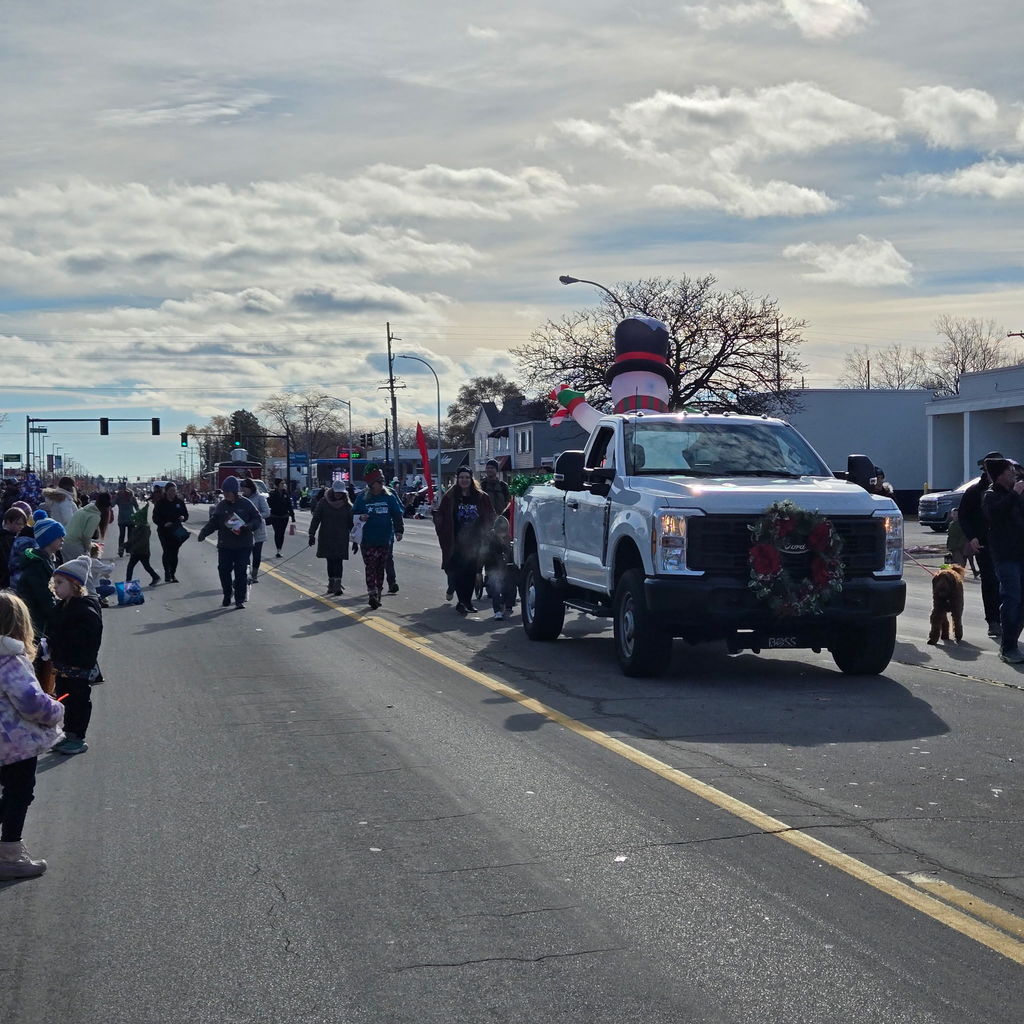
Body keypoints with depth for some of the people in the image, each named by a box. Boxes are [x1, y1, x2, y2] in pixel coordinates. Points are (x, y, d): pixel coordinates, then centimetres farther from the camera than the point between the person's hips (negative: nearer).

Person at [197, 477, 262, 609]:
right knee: (224, 570, 1)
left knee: (241, 572, -2)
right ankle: (227, 597, 17)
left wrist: (248, 526, -16)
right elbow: (213, 522, 8)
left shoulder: (246, 504, -2)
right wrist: (204, 532, -6)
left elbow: (257, 518, 3)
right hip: (225, 546, 3)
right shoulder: (221, 505, 5)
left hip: (243, 545, -3)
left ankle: (240, 600, 4)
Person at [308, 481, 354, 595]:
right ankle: (331, 584, 17)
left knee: (338, 561, -9)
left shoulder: (347, 506, 2)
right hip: (326, 538, 1)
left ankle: (338, 585, -12)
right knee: (330, 561, 8)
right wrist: (312, 534, -1)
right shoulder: (324, 503, 1)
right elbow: (316, 519, 3)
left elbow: (351, 523, 6)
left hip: (341, 539, -1)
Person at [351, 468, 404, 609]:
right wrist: (360, 517, -14)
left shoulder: (389, 497, 3)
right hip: (368, 541, -2)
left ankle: (377, 595, 19)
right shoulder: (362, 498, 1)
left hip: (385, 540, 2)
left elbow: (397, 515, 5)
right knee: (371, 567, -8)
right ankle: (372, 594, -11)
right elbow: (353, 514, 8)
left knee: (381, 568, 9)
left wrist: (399, 530, -6)